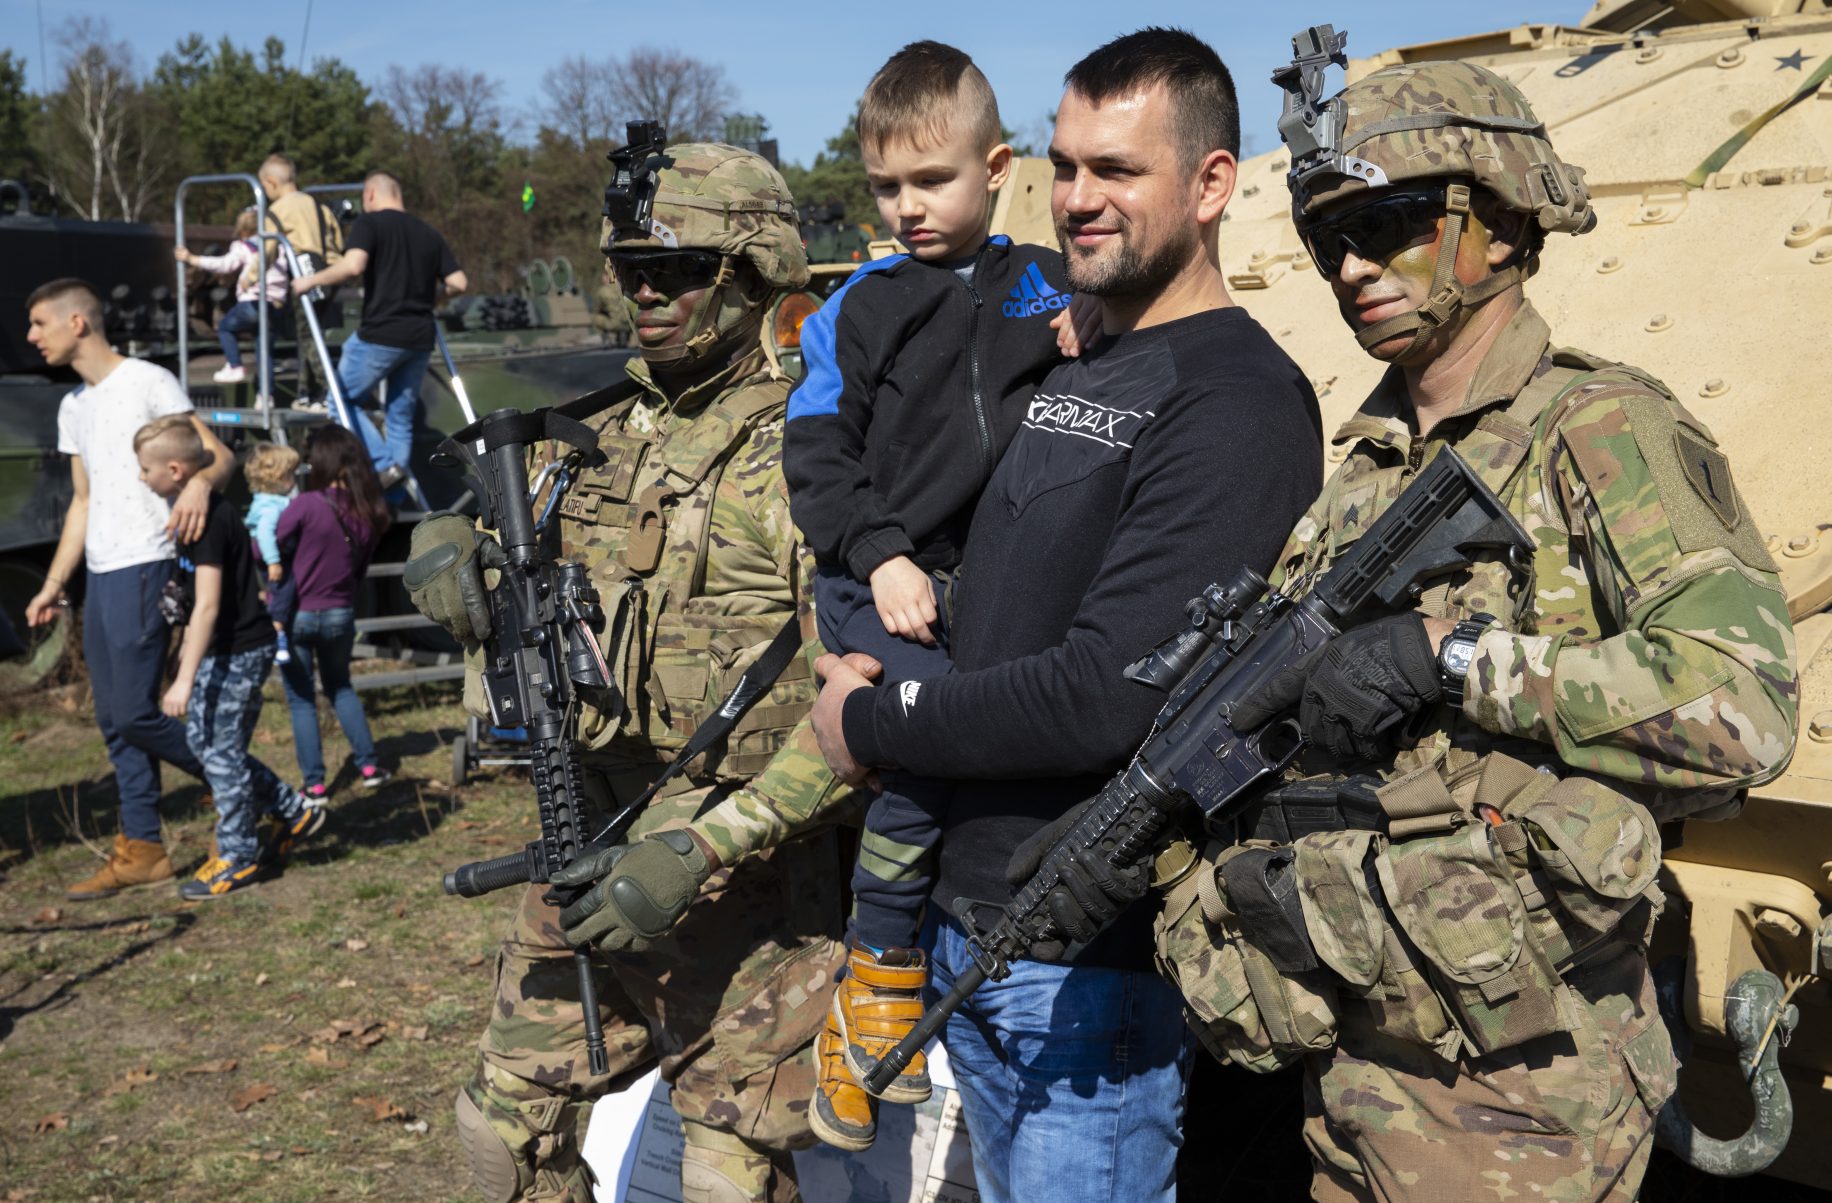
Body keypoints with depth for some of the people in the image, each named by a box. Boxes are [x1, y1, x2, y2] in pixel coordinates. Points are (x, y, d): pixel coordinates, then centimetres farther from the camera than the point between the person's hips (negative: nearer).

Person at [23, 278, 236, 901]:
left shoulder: (149, 382, -5)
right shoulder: (73, 407, 19)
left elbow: (218, 453, -13)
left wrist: (200, 483, -36)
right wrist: (53, 584, 19)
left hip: (143, 569, -8)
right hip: (100, 576, 8)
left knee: (134, 714, -10)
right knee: (113, 720, 9)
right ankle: (140, 849, 15)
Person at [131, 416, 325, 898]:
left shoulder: (208, 519, -21)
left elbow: (208, 605, -25)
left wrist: (185, 679, -25)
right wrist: (185, 654, 25)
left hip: (238, 653, -10)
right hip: (222, 651, 10)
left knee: (221, 752, -1)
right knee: (202, 739, 16)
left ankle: (239, 858, 11)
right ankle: (295, 812, 24)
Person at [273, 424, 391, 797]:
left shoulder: (306, 505, -19)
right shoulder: (368, 513, -4)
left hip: (296, 614, -4)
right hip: (340, 614, 4)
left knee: (301, 700, 8)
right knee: (341, 689, 25)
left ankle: (314, 784, 10)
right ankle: (369, 766, 22)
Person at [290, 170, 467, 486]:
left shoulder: (370, 223, -4)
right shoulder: (429, 234, 13)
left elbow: (353, 266, -21)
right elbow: (458, 282, 9)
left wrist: (312, 280, -7)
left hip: (380, 334, -6)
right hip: (420, 338, 6)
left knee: (341, 399, 8)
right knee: (401, 412, 14)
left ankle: (385, 465, -6)